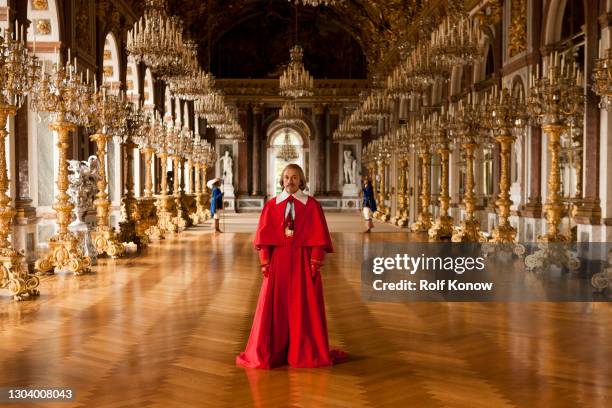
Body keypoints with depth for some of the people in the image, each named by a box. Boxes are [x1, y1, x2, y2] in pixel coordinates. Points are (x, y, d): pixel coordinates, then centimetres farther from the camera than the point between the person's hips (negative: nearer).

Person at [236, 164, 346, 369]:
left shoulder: (312, 205, 0)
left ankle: (306, 352, 17)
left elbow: (318, 236, -3)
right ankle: (274, 351, 16)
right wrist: (265, 261, -5)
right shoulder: (271, 205, 4)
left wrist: (316, 263, -9)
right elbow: (264, 235, 2)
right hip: (278, 261, 1)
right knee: (274, 306, 4)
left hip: (303, 261, -1)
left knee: (305, 307, 5)